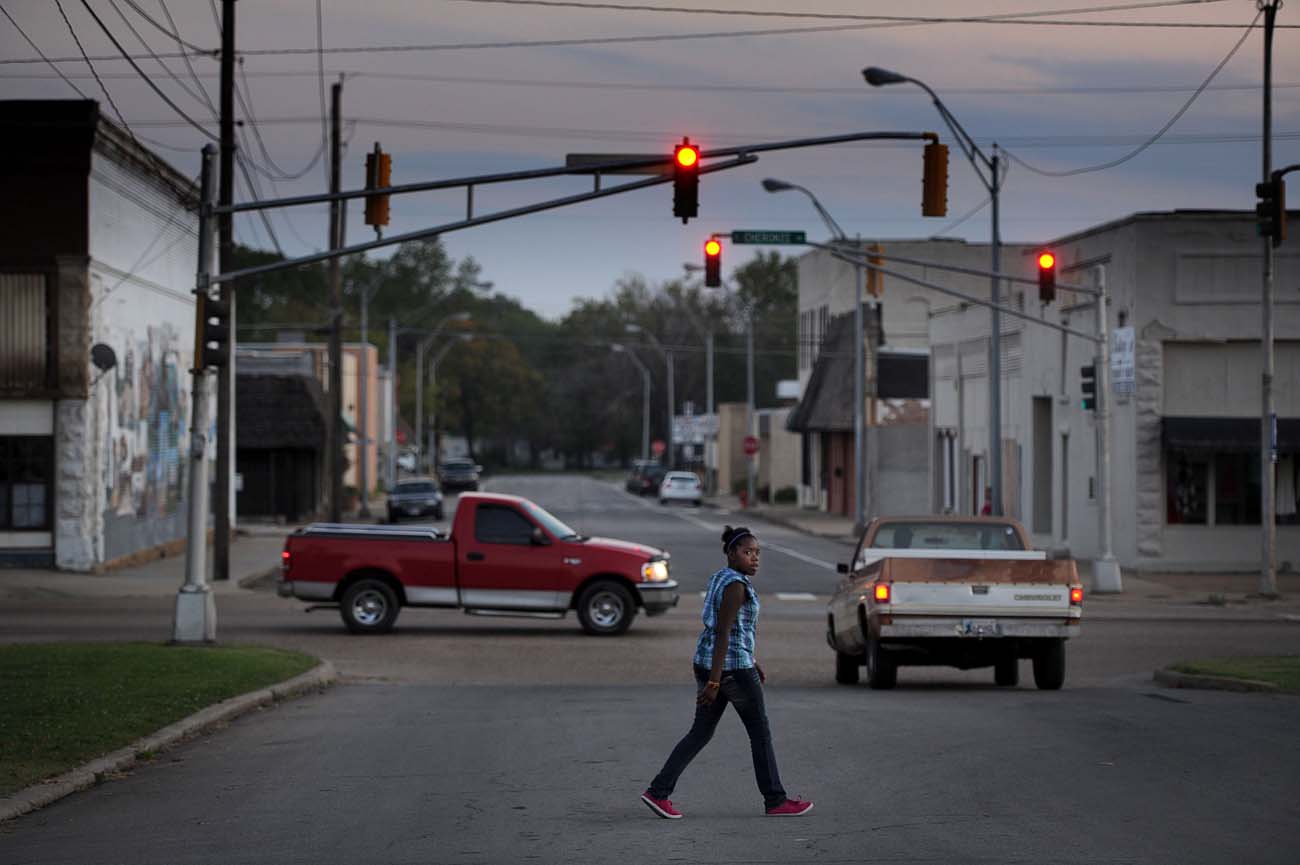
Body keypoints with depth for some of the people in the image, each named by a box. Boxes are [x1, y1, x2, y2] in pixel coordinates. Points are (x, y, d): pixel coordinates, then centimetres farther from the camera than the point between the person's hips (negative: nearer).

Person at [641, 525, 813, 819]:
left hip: (707, 663, 9)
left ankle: (658, 792, 4)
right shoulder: (736, 585, -17)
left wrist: (752, 662, 27)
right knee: (760, 732, 4)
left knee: (701, 733, 11)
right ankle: (775, 801, 12)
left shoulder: (719, 579, 13)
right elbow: (722, 633, -22)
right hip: (732, 667, -9)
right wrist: (714, 682, -23)